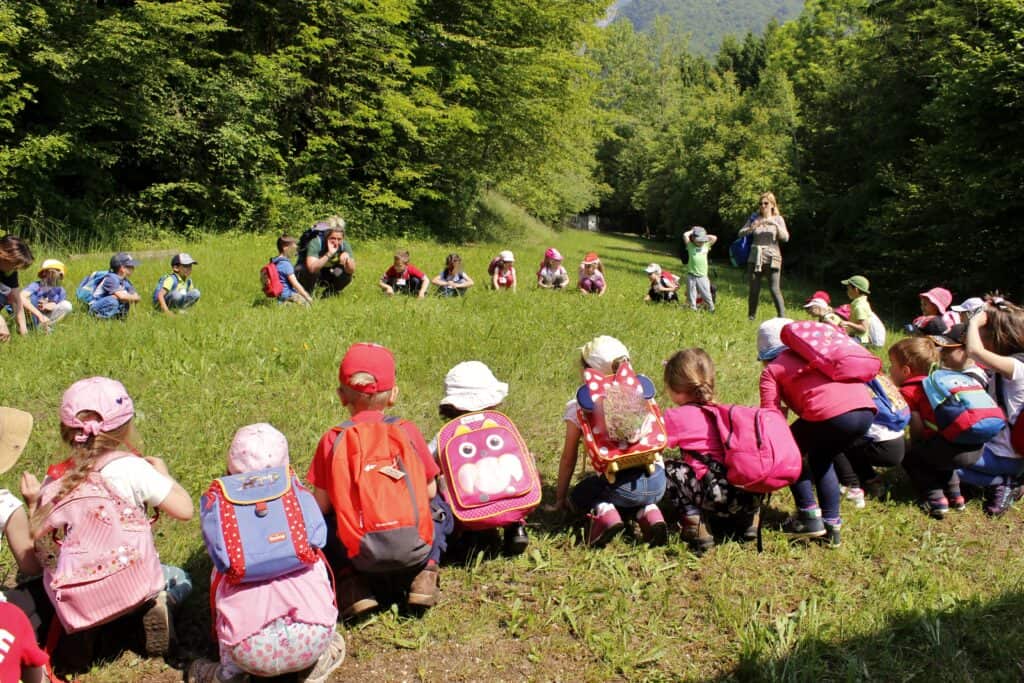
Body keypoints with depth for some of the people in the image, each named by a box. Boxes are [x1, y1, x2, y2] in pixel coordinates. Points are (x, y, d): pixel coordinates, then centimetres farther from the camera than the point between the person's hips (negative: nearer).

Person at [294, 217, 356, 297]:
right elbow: (312, 268, -46)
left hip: (326, 273, 4)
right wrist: (329, 254, -52)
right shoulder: (315, 243, -32)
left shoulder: (344, 245, -19)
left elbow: (352, 271, -21)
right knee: (312, 272, -37)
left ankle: (328, 293, 5)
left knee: (347, 276, -20)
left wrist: (347, 259, -41)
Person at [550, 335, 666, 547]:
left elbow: (568, 459, 12)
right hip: (657, 481, 4)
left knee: (577, 499, 24)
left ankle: (603, 513, -8)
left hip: (620, 483, -4)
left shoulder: (579, 407, 7)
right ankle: (647, 512, 4)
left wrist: (560, 499, 26)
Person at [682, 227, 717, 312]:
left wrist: (705, 236, 8)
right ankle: (693, 309, 16)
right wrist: (692, 231, 5)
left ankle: (712, 309, 15)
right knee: (691, 295, 6)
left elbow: (714, 238, 1)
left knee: (707, 295, 5)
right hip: (691, 276, -1)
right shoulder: (690, 246, 0)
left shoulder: (706, 245, 7)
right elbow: (685, 235, -10)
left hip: (703, 276, 1)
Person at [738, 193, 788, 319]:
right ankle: (750, 317, 18)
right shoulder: (755, 218, 8)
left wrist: (775, 225, -20)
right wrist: (752, 227, -19)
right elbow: (741, 233, -1)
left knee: (775, 290, -9)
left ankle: (782, 317, -5)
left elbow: (785, 238, -7)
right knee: (754, 290, 6)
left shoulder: (778, 219, 5)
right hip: (755, 258, 2)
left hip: (772, 258, -2)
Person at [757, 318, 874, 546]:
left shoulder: (771, 370, 17)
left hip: (830, 413, -6)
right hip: (866, 409, 6)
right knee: (820, 458, 29)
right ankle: (832, 525, 26)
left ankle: (809, 517, 15)